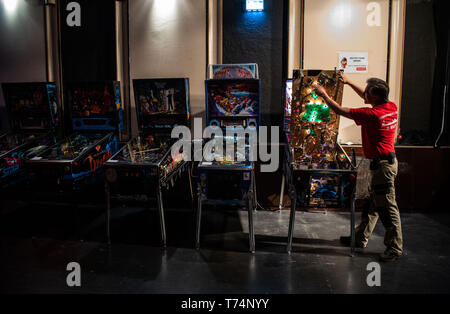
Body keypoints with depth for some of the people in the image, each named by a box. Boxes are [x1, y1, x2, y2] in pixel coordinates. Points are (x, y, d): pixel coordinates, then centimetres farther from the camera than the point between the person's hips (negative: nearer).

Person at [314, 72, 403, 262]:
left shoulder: (372, 115, -22)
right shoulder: (391, 107, 4)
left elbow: (341, 111, -13)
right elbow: (366, 97, 22)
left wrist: (324, 95, 0)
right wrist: (348, 82, 23)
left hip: (382, 165, -10)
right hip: (384, 162, 10)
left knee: (387, 207, -1)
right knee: (372, 203, 18)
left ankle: (395, 248, 11)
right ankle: (360, 238, 31)